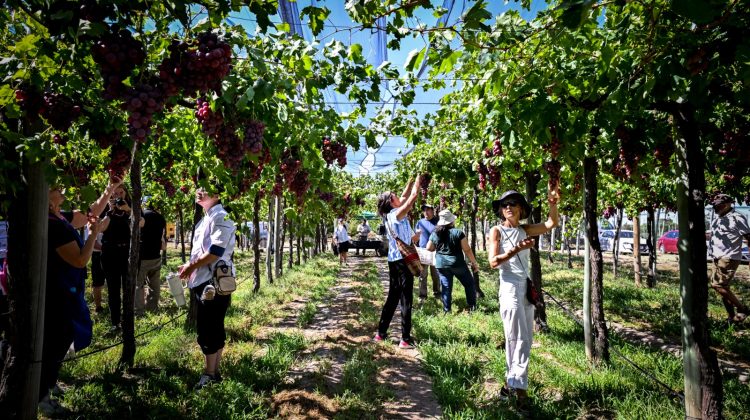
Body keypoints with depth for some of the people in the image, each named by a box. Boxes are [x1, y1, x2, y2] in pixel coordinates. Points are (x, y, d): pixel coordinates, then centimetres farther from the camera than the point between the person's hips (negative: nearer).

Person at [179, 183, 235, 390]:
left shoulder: (221, 217, -12)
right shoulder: (206, 219, 18)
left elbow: (216, 252, -21)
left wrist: (191, 267, -11)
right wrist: (189, 266, 9)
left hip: (214, 282, -10)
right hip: (202, 281, 10)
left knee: (208, 331, -3)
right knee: (213, 329, 15)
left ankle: (209, 375, 9)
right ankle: (214, 372, 25)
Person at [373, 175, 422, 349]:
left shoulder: (388, 215, 11)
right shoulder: (397, 214, -12)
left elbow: (405, 197, 22)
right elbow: (413, 197, -13)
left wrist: (411, 181, 22)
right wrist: (418, 180, 1)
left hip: (393, 260, 9)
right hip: (403, 260, -9)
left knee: (392, 297, 15)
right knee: (406, 300, -5)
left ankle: (381, 334, 20)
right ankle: (405, 339, -2)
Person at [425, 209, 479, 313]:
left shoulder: (435, 234, 0)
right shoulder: (458, 233, -11)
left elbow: (429, 248, 11)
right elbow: (467, 250, -9)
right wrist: (474, 263, 0)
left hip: (441, 265, 3)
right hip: (457, 264, -3)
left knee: (446, 287, 10)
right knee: (469, 283, 15)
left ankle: (446, 310, 12)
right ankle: (472, 306, 17)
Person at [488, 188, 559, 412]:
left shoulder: (524, 230, 11)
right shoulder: (497, 231, -3)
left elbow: (551, 224, 1)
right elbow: (493, 262, -13)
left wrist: (552, 204, -15)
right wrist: (517, 249, -23)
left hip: (527, 288, 7)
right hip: (510, 288, -7)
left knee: (526, 340, 12)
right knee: (518, 340, -9)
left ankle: (511, 383, 25)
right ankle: (519, 390, -3)